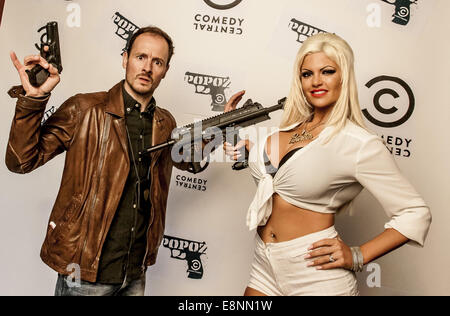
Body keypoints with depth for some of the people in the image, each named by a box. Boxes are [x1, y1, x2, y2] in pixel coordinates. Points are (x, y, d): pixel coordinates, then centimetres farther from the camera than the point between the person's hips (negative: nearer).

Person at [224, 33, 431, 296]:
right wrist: (242, 145, 8)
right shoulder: (292, 126, 3)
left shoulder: (360, 144, -15)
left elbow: (416, 214, -11)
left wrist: (357, 256, -16)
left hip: (316, 274, -6)